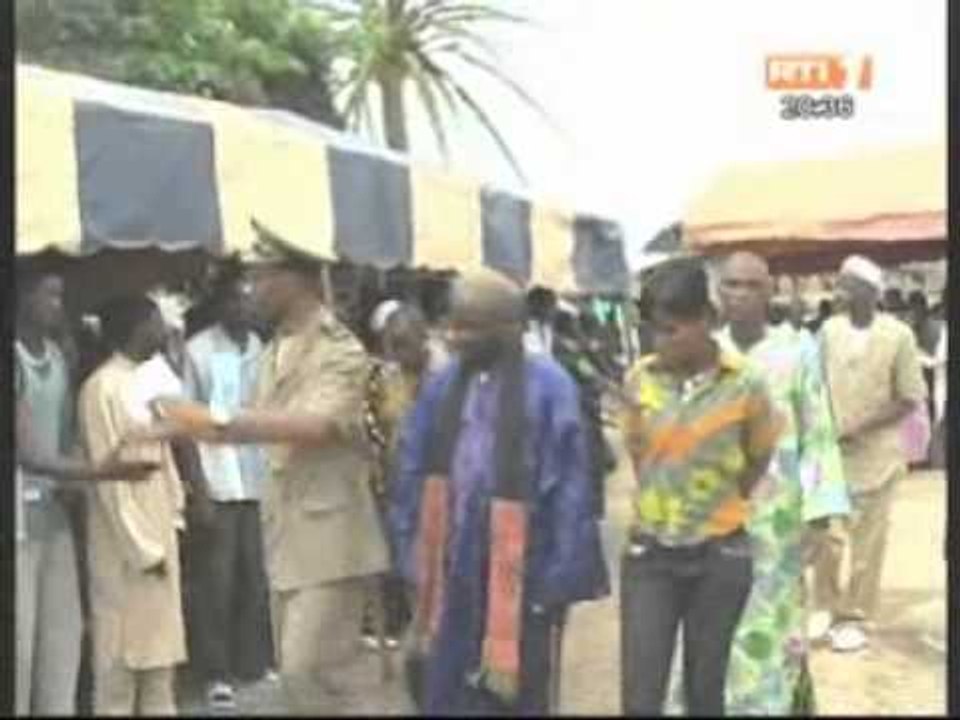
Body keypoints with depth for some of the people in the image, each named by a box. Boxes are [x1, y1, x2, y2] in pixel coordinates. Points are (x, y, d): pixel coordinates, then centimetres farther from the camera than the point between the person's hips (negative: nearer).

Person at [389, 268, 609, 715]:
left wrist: (558, 584, -10)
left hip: (519, 578, -4)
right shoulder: (443, 386, 4)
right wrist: (412, 562, 7)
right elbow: (413, 477, 10)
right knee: (443, 693, 12)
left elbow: (568, 492, -10)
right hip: (451, 572, 5)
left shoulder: (547, 388, -11)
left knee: (512, 697, 9)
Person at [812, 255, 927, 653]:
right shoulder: (829, 330, 0)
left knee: (868, 541, 6)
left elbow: (910, 399, -8)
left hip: (875, 453, -3)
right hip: (830, 450, 3)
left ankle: (856, 618, 17)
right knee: (826, 534, 5)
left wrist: (860, 429, -17)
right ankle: (827, 608, 22)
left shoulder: (897, 335, -10)